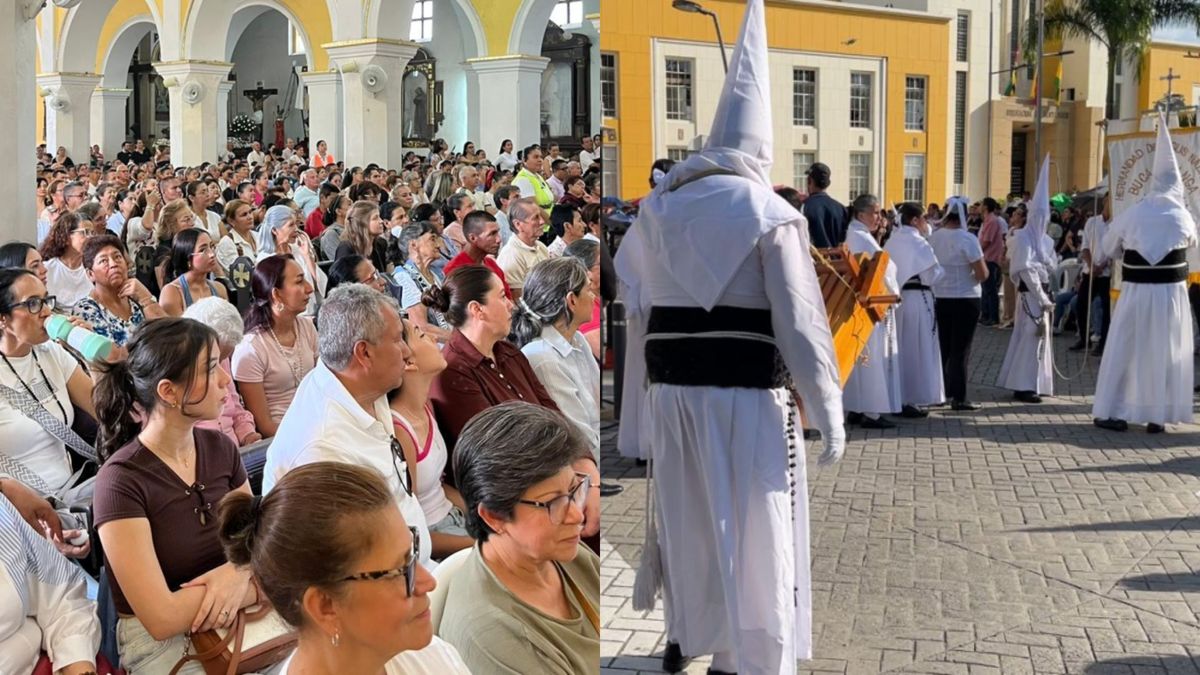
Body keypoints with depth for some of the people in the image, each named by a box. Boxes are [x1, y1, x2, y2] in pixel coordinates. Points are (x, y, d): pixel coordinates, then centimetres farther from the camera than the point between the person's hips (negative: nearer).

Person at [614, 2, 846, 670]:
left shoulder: (656, 207, 7)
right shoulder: (771, 213, -8)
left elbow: (633, 309, 10)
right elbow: (799, 321, -11)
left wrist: (637, 408, 19)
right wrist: (830, 409, -6)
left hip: (671, 391, 5)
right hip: (746, 396, -5)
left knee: (684, 520, 20)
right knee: (754, 536, 5)